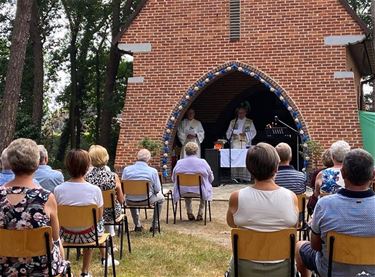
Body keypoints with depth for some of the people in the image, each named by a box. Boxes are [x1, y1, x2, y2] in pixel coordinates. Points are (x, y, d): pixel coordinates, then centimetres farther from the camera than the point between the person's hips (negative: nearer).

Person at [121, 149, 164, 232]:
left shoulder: (126, 169, -8)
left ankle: (137, 225, 40)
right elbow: (157, 190, -6)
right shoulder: (153, 171, -13)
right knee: (160, 198, 31)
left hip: (131, 201, 2)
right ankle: (155, 225, 31)